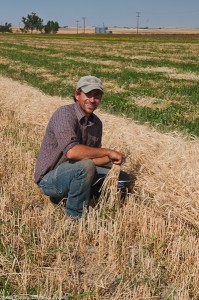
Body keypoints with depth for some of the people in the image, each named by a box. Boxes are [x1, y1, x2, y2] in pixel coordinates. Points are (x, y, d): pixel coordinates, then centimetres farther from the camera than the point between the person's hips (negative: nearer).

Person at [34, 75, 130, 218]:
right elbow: (71, 151, -36)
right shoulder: (64, 113, -21)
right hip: (50, 178, -8)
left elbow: (92, 157, 7)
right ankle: (75, 216, -11)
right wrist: (108, 152, -28)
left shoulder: (96, 123, 3)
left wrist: (111, 159, -13)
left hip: (76, 173, 8)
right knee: (85, 166, -36)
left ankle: (66, 196, 8)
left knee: (122, 179, 3)